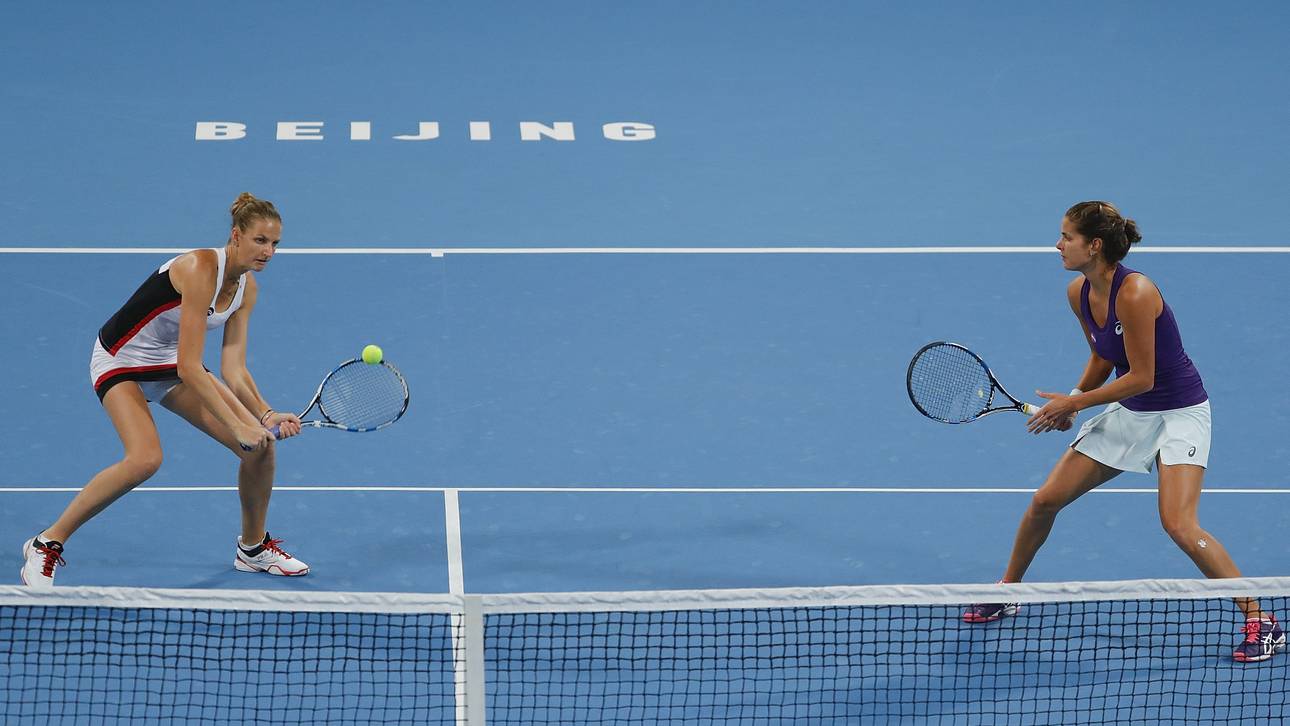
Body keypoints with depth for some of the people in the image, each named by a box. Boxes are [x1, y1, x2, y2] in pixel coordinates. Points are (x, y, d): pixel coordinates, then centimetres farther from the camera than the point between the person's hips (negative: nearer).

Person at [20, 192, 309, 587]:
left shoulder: (246, 287, -4)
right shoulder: (201, 269, -29)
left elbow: (233, 371, -5)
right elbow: (189, 369, -32)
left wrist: (265, 416, -21)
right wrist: (238, 425, -31)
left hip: (170, 363, 8)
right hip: (120, 359, -8)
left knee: (260, 444, -4)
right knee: (145, 459, -31)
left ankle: (253, 547, 21)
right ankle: (46, 545, -16)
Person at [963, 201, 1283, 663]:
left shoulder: (1134, 294, -28)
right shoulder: (1079, 293, -3)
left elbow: (1141, 377, -24)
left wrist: (1074, 402, -17)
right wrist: (1071, 403, 0)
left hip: (1179, 412, -8)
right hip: (1128, 413, 8)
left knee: (1178, 524, -24)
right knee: (1046, 500, 6)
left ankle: (1260, 621, -13)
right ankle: (1006, 593, 28)